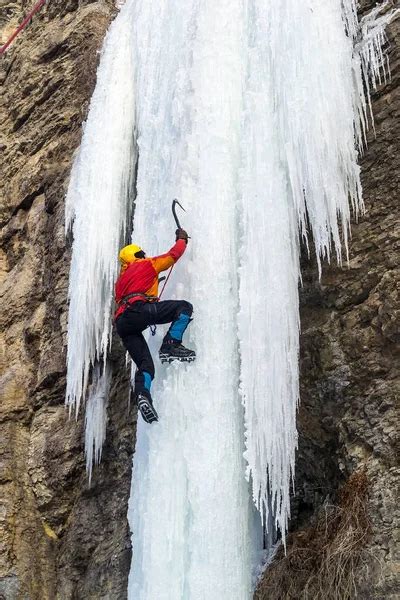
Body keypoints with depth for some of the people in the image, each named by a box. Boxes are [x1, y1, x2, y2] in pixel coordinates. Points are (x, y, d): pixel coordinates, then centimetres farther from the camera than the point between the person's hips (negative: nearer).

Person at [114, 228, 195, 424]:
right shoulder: (147, 264, 21)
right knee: (184, 307, -2)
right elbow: (173, 254, 26)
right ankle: (171, 345, -18)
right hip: (139, 310, -7)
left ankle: (143, 394, -25)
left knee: (145, 364, 2)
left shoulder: (121, 280, 39)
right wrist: (182, 239, 43)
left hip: (122, 323, 7)